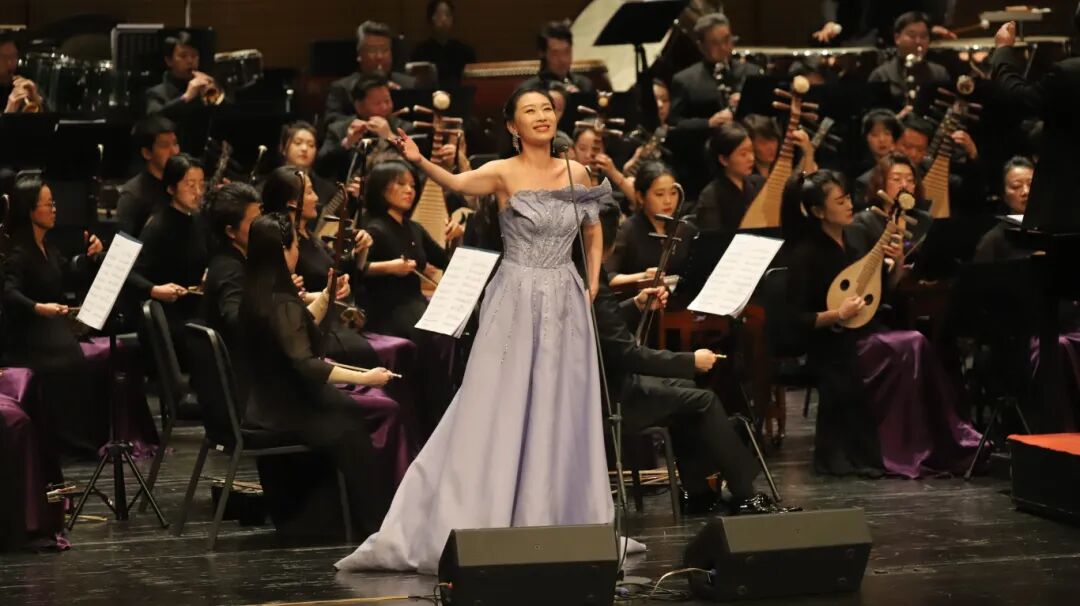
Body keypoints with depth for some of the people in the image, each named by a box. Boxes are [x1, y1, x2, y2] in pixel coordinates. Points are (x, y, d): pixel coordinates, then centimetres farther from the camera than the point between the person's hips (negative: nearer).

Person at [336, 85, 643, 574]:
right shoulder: (504, 173, -7)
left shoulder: (576, 172, 7)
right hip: (515, 303, -4)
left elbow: (592, 231, 22)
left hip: (565, 304, 4)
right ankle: (479, 526, -2)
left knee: (562, 418, 8)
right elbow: (458, 183, -28)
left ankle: (560, 526, 17)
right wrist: (420, 162, -46)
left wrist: (592, 287, 12)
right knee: (496, 414, -6)